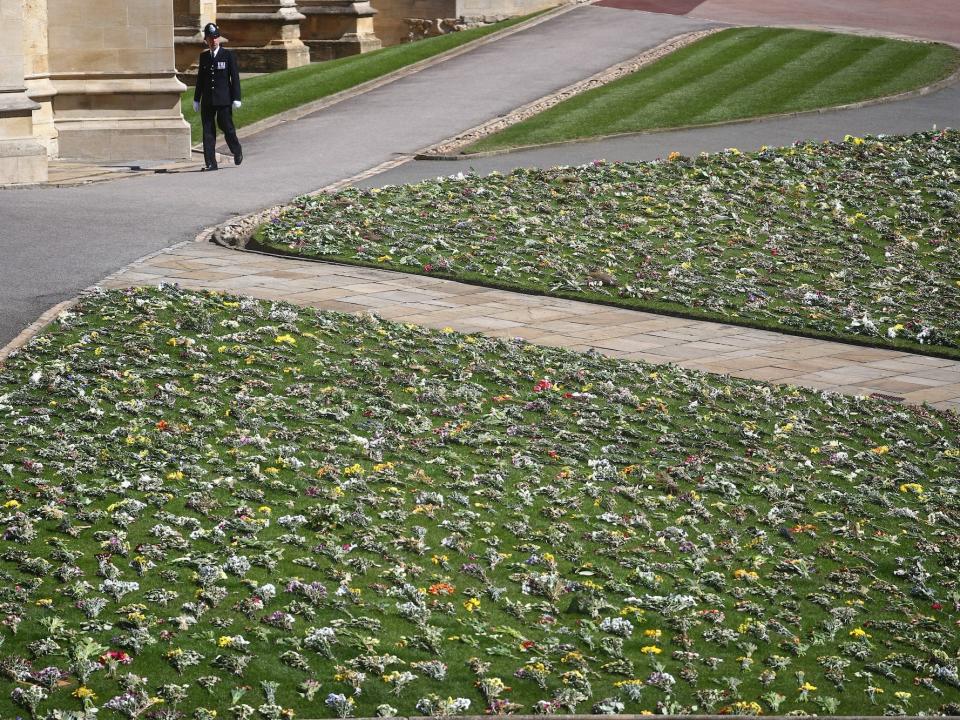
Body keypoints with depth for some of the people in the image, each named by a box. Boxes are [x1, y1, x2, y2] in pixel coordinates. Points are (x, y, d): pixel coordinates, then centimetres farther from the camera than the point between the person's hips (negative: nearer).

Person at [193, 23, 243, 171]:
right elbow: (200, 78, 15)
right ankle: (210, 163, 1)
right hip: (207, 100, 4)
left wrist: (236, 98, -9)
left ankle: (237, 151, 27)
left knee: (226, 127, -1)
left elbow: (235, 78, -3)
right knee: (208, 130, 0)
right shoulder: (203, 56, 11)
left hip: (224, 99, -4)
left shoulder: (228, 55, -1)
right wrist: (196, 99, 13)